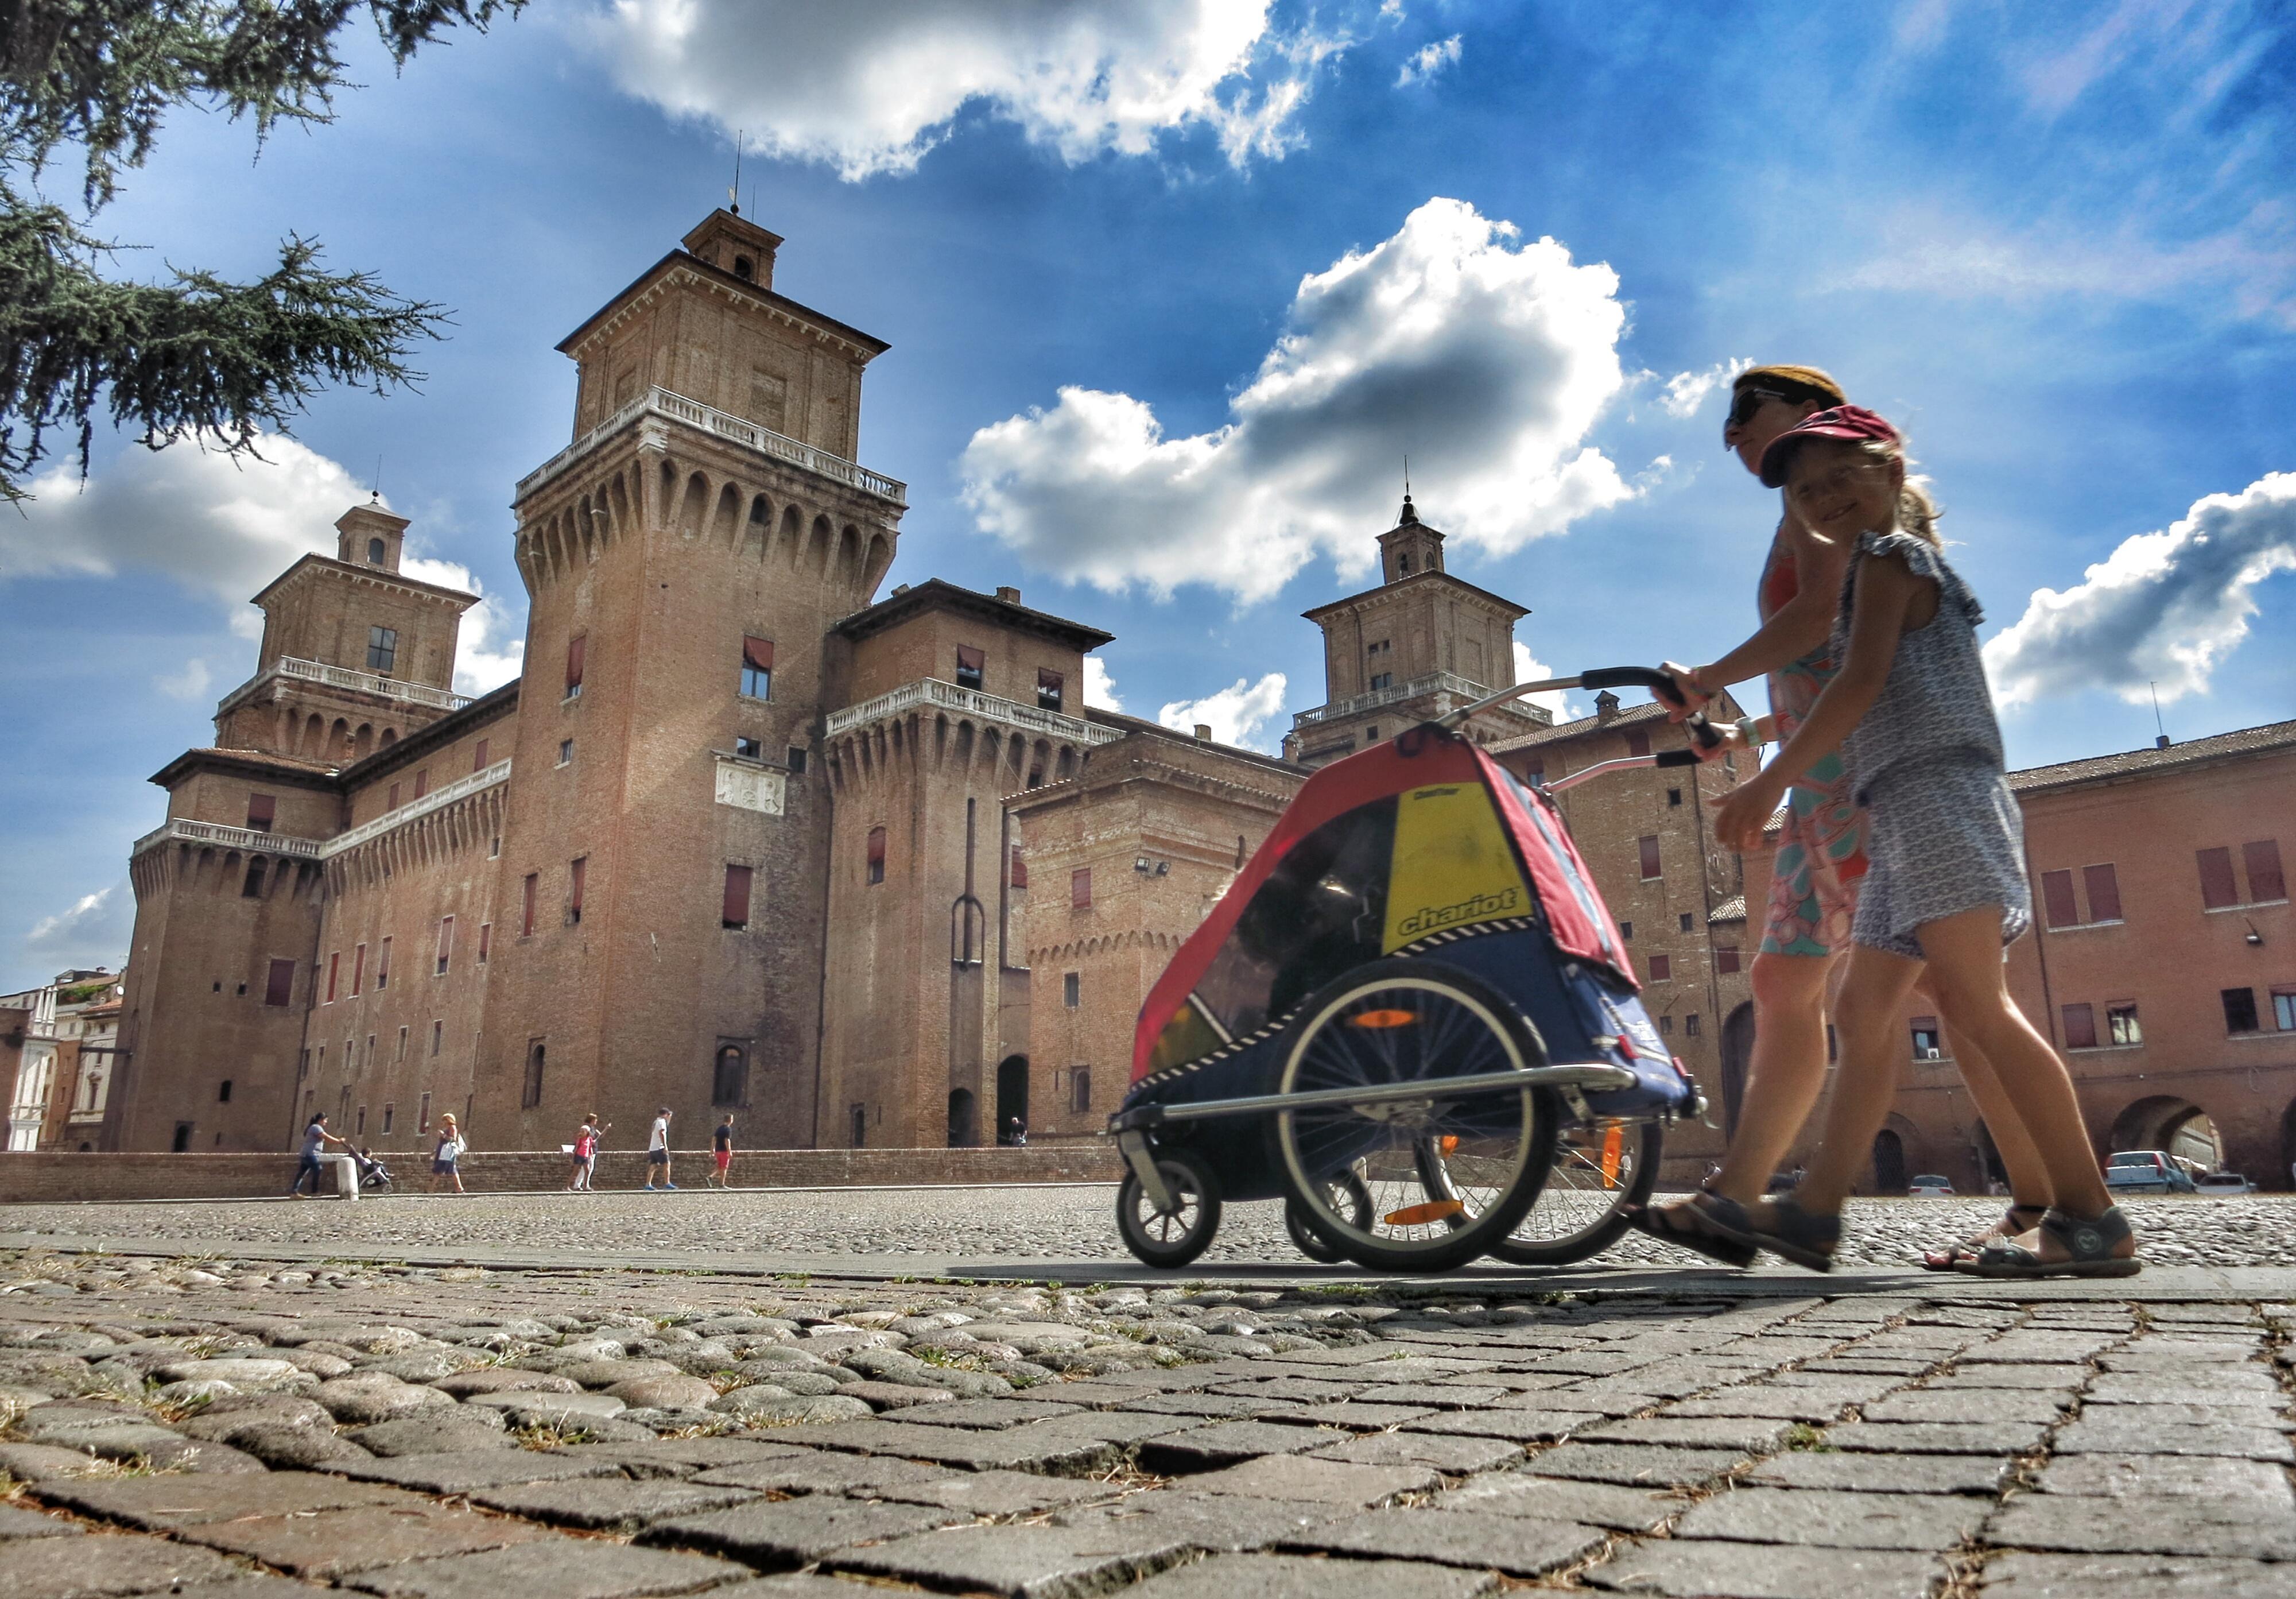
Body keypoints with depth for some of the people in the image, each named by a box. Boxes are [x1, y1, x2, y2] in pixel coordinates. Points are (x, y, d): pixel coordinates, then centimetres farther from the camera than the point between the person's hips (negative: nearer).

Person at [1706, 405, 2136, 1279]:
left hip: (1935, 791, -10)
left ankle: (2089, 1216, -13)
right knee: (1863, 1010, 5)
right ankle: (1816, 1209, 6)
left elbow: (1860, 684, -11)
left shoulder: (1886, 554, 1)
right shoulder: (1913, 563, 28)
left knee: (1971, 1000, -16)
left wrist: (1771, 781, -13)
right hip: (1906, 813, 10)